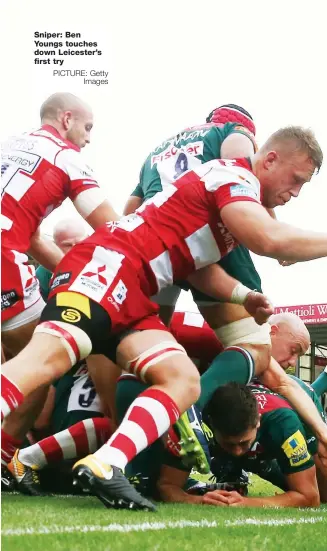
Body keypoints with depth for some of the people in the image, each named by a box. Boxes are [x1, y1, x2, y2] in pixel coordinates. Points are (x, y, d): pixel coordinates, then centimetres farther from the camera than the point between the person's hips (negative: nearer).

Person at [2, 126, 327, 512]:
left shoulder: (238, 194, 26)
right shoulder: (235, 176, -4)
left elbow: (199, 265, 20)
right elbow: (270, 240, -20)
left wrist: (244, 296, 7)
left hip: (133, 302, 10)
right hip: (107, 266, -10)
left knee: (184, 381, -9)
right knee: (50, 355, -31)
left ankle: (102, 466, -27)